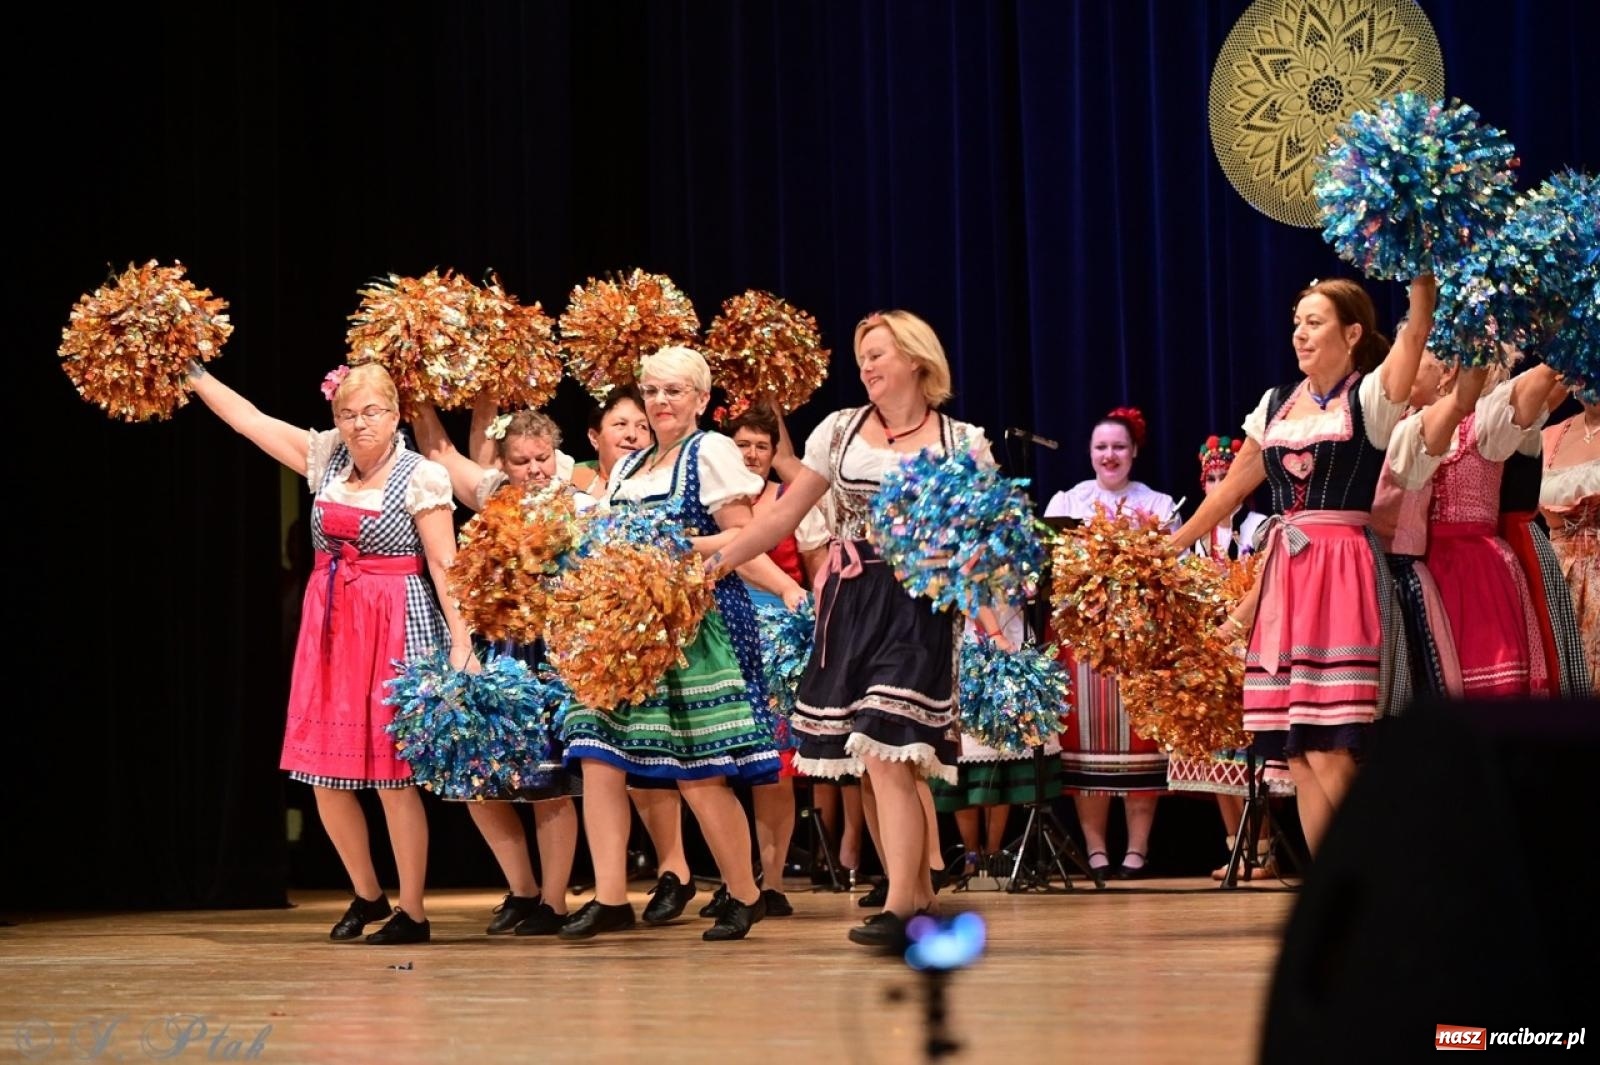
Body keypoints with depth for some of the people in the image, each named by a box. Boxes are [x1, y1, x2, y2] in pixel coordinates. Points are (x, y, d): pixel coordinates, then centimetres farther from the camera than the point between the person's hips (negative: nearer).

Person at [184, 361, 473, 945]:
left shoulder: (421, 476, -6)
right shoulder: (325, 458, 9)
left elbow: (444, 565, -9)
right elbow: (245, 416, 13)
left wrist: (461, 640, -14)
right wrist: (188, 370, 11)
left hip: (395, 629, -5)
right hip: (329, 627, 5)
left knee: (391, 774, -6)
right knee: (325, 774, 4)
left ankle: (413, 911, 3)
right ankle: (366, 896, 22)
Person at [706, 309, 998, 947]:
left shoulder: (963, 441, 3)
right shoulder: (840, 430, 9)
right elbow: (783, 515, 10)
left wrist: (992, 620, -12)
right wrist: (715, 561, 3)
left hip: (919, 607, -3)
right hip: (850, 605, 3)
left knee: (886, 755, -14)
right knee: (899, 762, 5)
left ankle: (899, 905, -12)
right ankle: (921, 897, 14)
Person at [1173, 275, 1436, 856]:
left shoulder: (1372, 397, 0)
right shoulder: (1275, 404, 16)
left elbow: (1416, 331, -17)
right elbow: (1232, 486, 24)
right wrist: (1168, 548, 27)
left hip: (1344, 574, -6)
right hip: (1283, 575, 6)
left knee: (1330, 750, -14)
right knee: (1296, 753, 2)